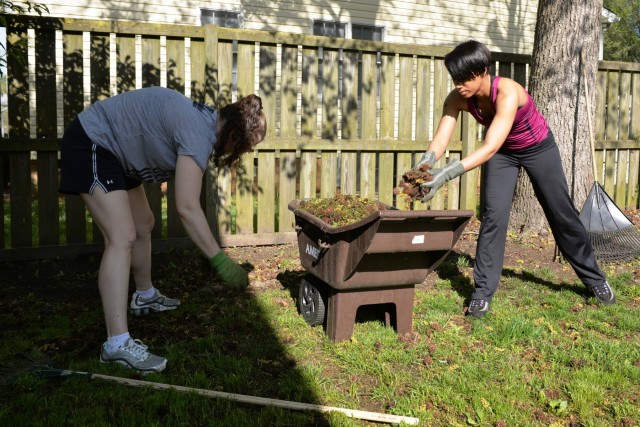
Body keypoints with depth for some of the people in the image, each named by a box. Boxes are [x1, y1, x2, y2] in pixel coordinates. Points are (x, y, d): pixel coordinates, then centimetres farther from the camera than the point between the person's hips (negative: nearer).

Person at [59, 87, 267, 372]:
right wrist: (221, 261, -27)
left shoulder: (205, 121, 4)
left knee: (143, 224, 21)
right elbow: (187, 209, -31)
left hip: (113, 148, 11)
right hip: (90, 145, -11)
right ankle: (117, 345, -22)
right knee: (122, 238, -20)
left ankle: (145, 296, 42)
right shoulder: (199, 133, -26)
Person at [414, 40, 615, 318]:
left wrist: (447, 173, -59)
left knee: (562, 214, 7)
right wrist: (424, 163, -52)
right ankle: (482, 292, -3)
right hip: (503, 152, 3)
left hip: (539, 148, -3)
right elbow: (441, 139, -30)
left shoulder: (508, 93, -40)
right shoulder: (457, 99, -24)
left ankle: (594, 278, 27)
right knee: (493, 216, -10)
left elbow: (490, 147, -49)